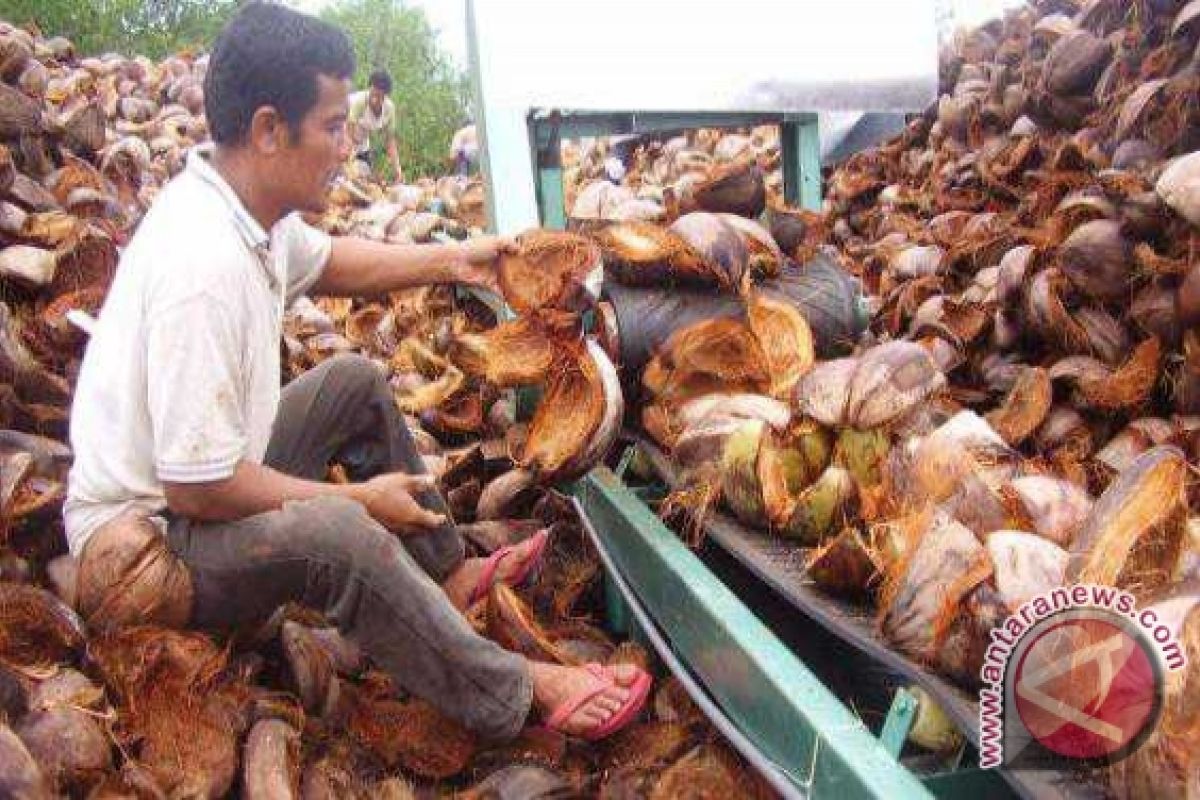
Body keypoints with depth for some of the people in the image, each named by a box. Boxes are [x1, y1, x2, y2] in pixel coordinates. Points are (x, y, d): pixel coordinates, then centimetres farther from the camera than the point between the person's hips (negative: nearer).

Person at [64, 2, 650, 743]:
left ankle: (446, 575, 19)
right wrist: (357, 499, -19)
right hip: (145, 536, -10)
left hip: (200, 478, 10)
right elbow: (197, 489, -31)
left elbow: (324, 260, 19)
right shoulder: (204, 265, -33)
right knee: (336, 533, -35)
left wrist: (451, 260, 9)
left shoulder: (243, 198, -5)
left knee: (357, 383, 17)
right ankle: (511, 694, -16)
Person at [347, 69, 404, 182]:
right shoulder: (357, 101, -28)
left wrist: (397, 169, -12)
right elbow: (349, 134, -31)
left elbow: (390, 140, -3)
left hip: (362, 151, 5)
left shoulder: (389, 108, -13)